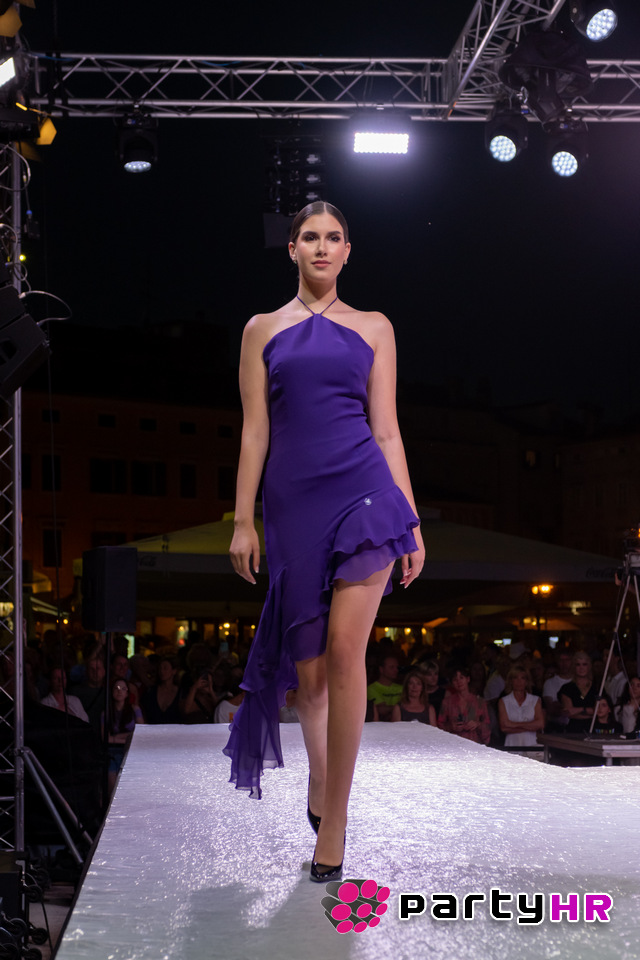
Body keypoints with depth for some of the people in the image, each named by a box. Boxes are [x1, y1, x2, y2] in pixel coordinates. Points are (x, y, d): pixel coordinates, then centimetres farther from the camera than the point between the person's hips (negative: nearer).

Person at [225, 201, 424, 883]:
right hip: (294, 501, 1)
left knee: (344, 653, -13)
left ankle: (333, 818, -6)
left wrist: (412, 522, 4)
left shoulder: (374, 329, 13)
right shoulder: (263, 330, 13)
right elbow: (255, 432, 9)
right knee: (308, 667, 5)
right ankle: (319, 777, 33)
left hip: (364, 493, -1)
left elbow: (386, 431, 10)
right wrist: (244, 521, 2)